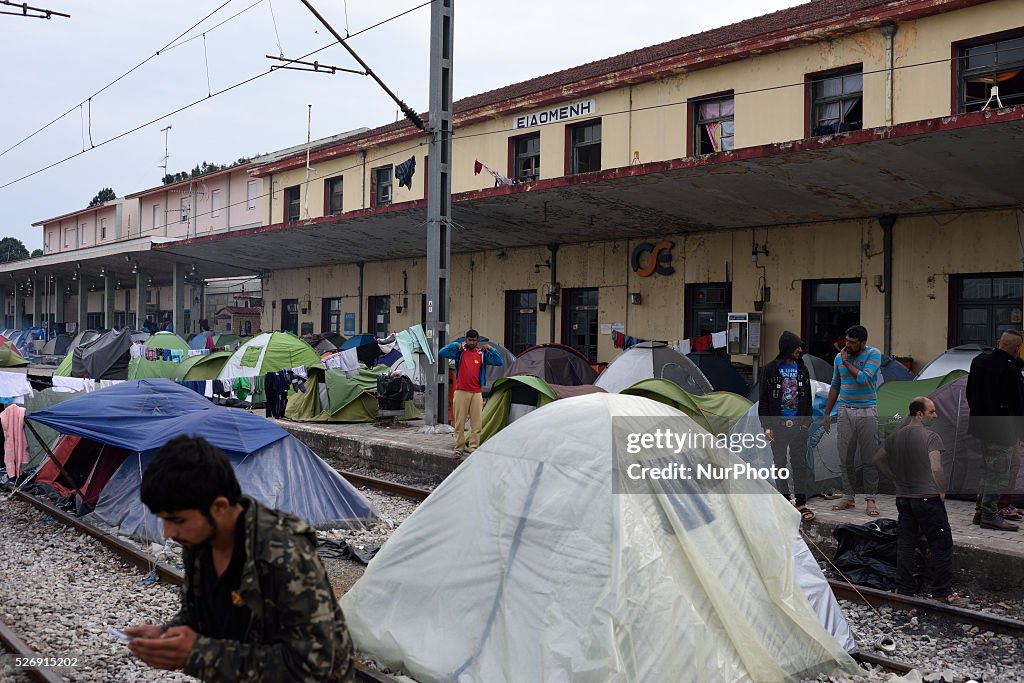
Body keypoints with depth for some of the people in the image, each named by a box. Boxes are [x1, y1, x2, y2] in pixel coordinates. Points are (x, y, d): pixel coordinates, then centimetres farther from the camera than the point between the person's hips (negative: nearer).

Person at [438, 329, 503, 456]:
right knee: (460, 421, 1)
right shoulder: (459, 351, 1)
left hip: (477, 393, 2)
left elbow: (499, 362, 3)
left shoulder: (482, 354, 7)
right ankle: (459, 447, 10)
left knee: (477, 422, 2)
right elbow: (441, 353, -9)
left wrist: (490, 349, -6)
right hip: (461, 391, -2)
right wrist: (456, 345, -13)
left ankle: (473, 447, 10)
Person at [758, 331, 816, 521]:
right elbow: (764, 400, -2)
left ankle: (801, 502, 0)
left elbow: (808, 398, 13)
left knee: (800, 461, -2)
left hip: (798, 425, 2)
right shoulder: (770, 369, -3)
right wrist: (766, 425, -7)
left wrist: (807, 421, 4)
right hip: (778, 425, -2)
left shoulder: (802, 369, 8)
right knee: (780, 462, 7)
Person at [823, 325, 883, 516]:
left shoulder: (873, 354, -6)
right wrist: (827, 413, 15)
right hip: (845, 412, 4)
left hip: (867, 412, -4)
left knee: (870, 459, -1)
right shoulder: (839, 357, 8)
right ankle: (848, 498, 11)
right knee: (845, 458, 3)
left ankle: (870, 499, 6)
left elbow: (863, 379, -21)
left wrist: (846, 362, -11)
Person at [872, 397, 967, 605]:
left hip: (903, 498, 7)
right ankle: (944, 592, 7)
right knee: (941, 545, 4)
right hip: (928, 498, -6)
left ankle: (904, 590, 16)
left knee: (905, 545, 11)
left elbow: (877, 460, 15)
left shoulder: (895, 437, 6)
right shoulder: (930, 437, -15)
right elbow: (936, 468, -25)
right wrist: (942, 491, -11)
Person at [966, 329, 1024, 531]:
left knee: (987, 471, 20)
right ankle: (989, 516, 6)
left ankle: (981, 511, 27)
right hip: (1001, 431, -9)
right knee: (999, 473, 1)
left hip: (982, 425, 9)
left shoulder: (979, 361, 5)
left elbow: (969, 393, 15)